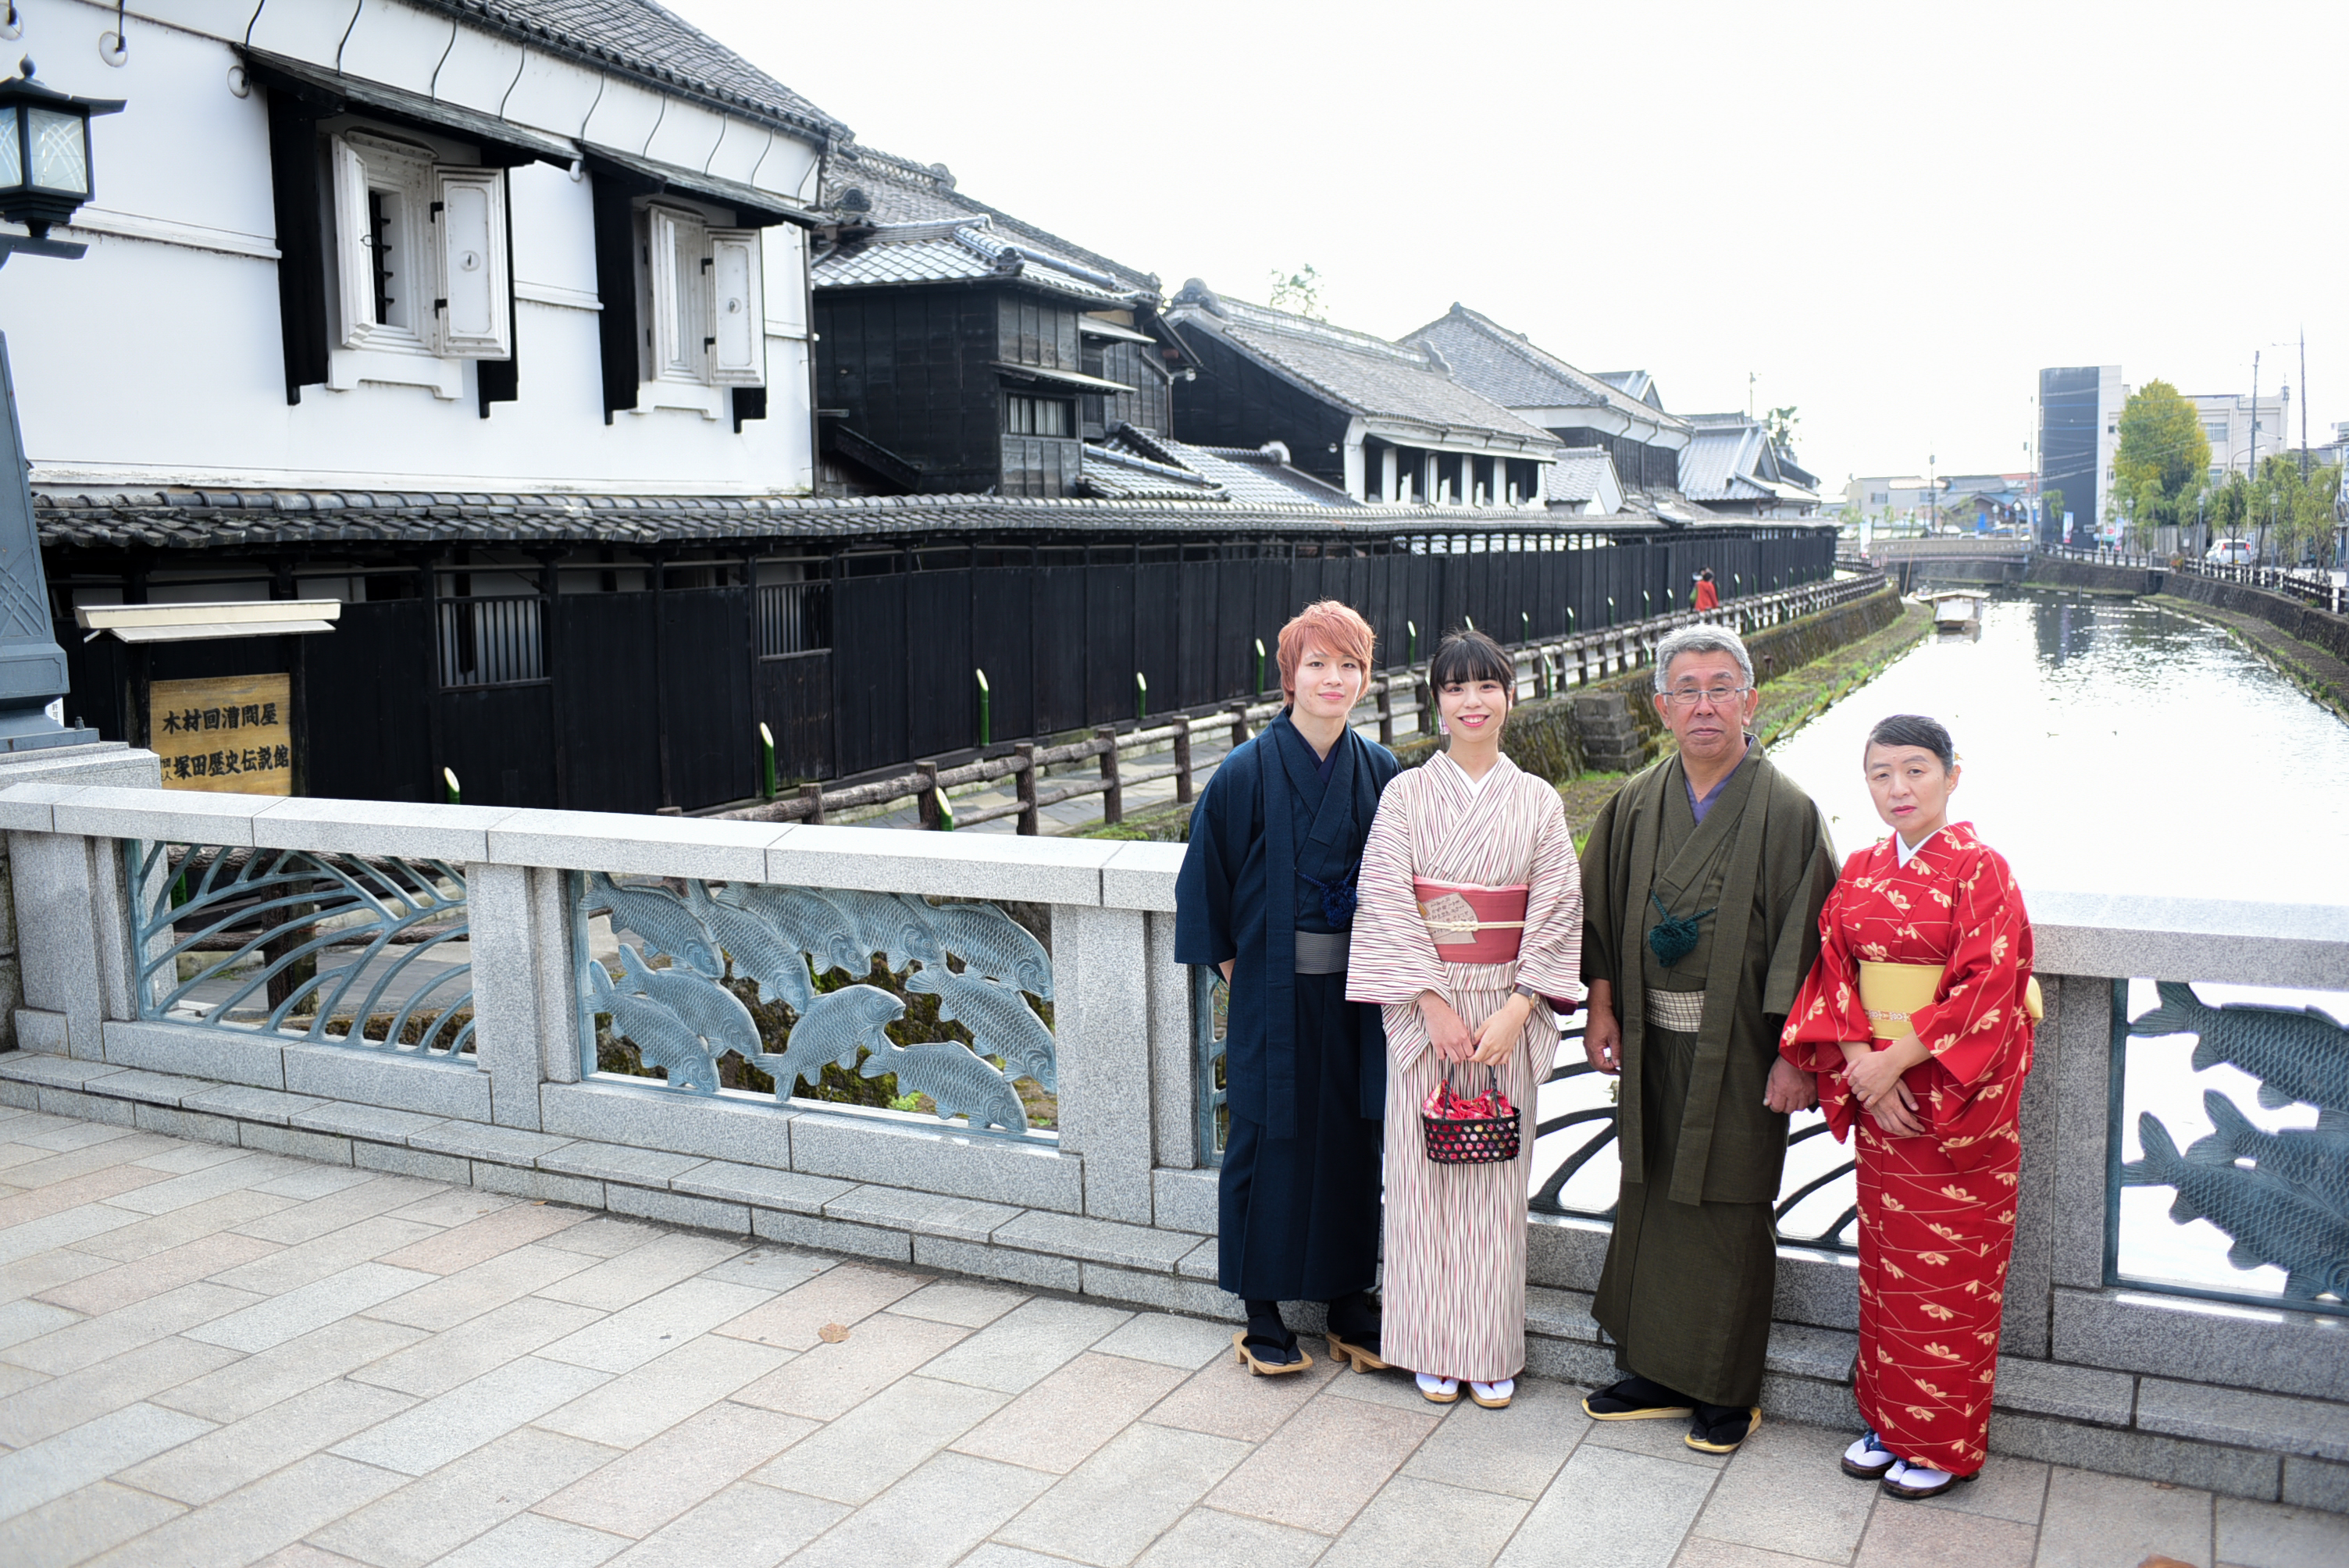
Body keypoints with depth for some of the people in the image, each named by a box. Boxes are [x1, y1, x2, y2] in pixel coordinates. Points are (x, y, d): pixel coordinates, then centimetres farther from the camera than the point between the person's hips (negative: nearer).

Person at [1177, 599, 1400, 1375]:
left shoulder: (1381, 772, 2)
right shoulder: (1247, 773, -9)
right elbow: (1207, 879, -3)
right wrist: (1234, 964, -3)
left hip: (1354, 992, 4)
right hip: (1273, 994, -3)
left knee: (1351, 1135, 11)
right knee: (1270, 1137, 5)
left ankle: (1349, 1297, 27)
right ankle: (1262, 1311, 19)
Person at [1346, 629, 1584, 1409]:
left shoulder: (1538, 801, 2)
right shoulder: (1405, 795, 0)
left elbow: (1557, 910, -3)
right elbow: (1389, 905, -7)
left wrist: (1517, 1009, -13)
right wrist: (1434, 1004, -14)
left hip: (1508, 1012, 1)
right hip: (1423, 1008, 0)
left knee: (1498, 1176, 6)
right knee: (1424, 1173, 5)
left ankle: (1492, 1351, 20)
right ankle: (1434, 1347, 19)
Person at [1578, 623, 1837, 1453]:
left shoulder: (1788, 812, -9)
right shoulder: (1635, 805, 4)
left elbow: (1807, 936, -11)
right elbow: (1602, 912, 11)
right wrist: (1602, 1008, 6)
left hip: (1739, 1050, -4)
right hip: (1651, 1044, 4)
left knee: (1729, 1213, 5)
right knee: (1649, 1200, 12)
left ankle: (1727, 1390, 22)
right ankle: (1657, 1371, 28)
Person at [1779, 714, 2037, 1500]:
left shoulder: (1979, 868, -11)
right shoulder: (1860, 871, 6)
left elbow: (1988, 987, -17)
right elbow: (1836, 972, 4)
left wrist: (1895, 1060, -18)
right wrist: (1860, 1064, -11)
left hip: (1956, 1096, -5)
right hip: (1877, 1094, 5)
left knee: (1948, 1270, 4)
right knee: (1886, 1259, 14)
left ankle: (1945, 1443, 18)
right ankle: (1888, 1420, 28)